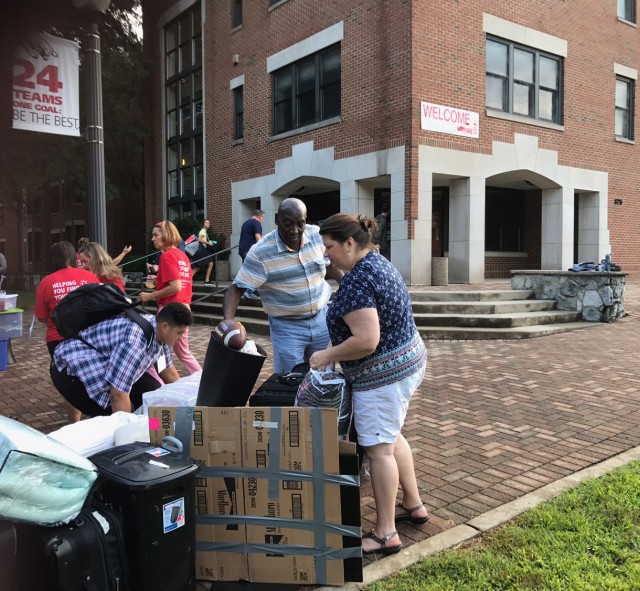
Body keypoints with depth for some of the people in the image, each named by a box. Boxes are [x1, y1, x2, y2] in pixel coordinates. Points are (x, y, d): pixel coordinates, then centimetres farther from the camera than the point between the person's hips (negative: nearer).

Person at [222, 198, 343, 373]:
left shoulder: (317, 235, -6)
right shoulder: (260, 253, -19)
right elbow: (236, 289, -18)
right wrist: (228, 321, -33)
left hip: (321, 317, 4)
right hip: (287, 327, -4)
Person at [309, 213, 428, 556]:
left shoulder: (356, 281, -23)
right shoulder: (378, 262, 8)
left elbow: (366, 341, -30)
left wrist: (326, 356, -15)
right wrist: (335, 349, 12)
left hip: (383, 374, -10)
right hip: (406, 361, 10)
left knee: (379, 450, 0)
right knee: (391, 438, 22)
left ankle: (385, 534, 13)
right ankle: (413, 505, 36)